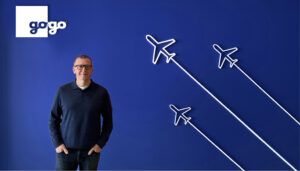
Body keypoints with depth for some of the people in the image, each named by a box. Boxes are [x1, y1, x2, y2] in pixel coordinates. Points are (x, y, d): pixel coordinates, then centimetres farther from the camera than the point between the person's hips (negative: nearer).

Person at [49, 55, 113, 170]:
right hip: (65, 150, 1)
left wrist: (101, 144, -4)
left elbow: (108, 121, 4)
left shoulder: (101, 92, -2)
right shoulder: (63, 91, 0)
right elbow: (54, 119, 6)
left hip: (91, 151, 0)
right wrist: (57, 143, -3)